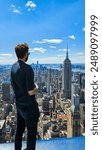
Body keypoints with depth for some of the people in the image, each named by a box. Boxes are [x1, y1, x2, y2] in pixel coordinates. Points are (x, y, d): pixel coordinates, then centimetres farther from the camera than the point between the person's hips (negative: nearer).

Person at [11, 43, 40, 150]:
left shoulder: (13, 67, 1)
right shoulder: (27, 68, -24)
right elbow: (31, 92, -24)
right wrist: (36, 87, -5)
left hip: (19, 103, 8)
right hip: (29, 105, -8)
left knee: (19, 129, 22)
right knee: (31, 132, 8)